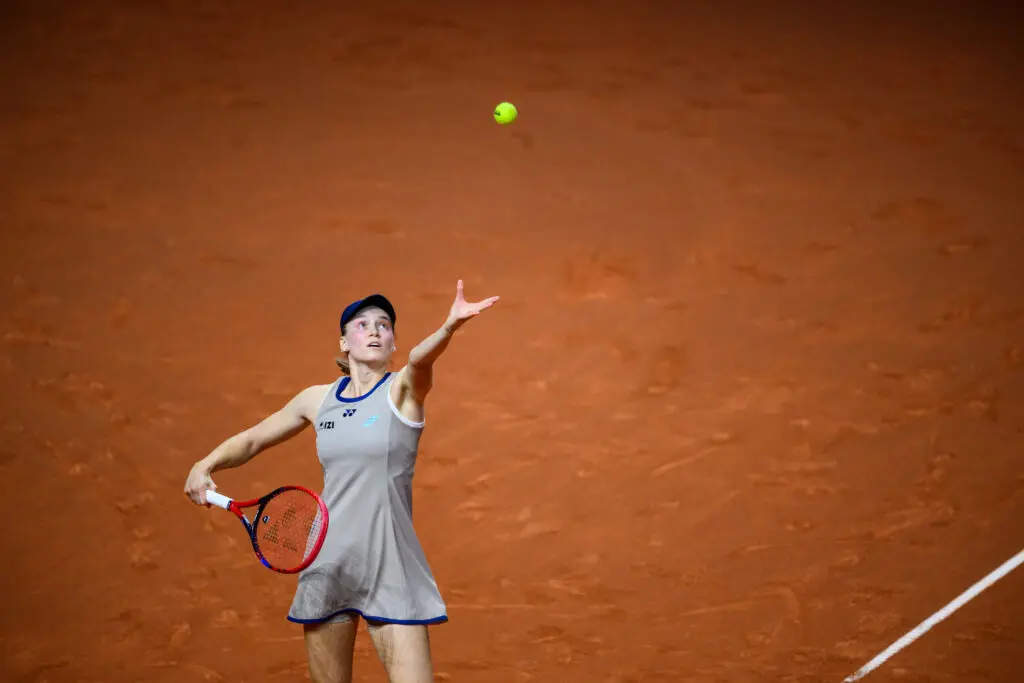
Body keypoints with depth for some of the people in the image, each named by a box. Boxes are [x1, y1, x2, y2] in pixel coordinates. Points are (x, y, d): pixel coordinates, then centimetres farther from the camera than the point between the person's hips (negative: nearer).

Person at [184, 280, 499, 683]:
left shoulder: (403, 389, -4)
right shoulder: (317, 399, 9)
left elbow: (421, 359, -27)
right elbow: (252, 440, 21)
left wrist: (449, 327, -50)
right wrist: (206, 465, 2)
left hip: (389, 570, -4)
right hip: (326, 568, 4)